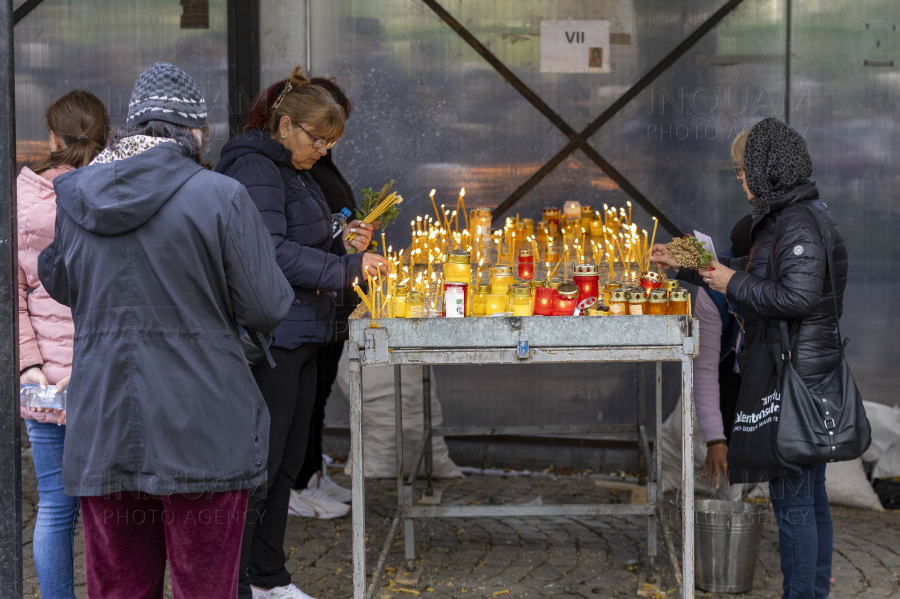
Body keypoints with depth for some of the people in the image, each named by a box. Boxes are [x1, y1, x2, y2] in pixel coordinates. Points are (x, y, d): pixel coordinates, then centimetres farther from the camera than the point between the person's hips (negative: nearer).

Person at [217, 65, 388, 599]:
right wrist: (348, 266, -23)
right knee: (258, 465, -6)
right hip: (267, 339, -10)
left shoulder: (294, 172, 19)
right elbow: (272, 253, -22)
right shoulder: (255, 169, -13)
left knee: (286, 464, 15)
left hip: (300, 339, 10)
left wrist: (343, 243, 5)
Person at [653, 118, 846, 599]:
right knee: (810, 494, 17)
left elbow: (797, 297, -28)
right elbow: (751, 272, 26)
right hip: (802, 377, 11)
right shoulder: (783, 217, 15)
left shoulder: (800, 224, -18)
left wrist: (733, 284, -16)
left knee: (792, 497, -4)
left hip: (796, 377, -11)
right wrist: (683, 265, 27)